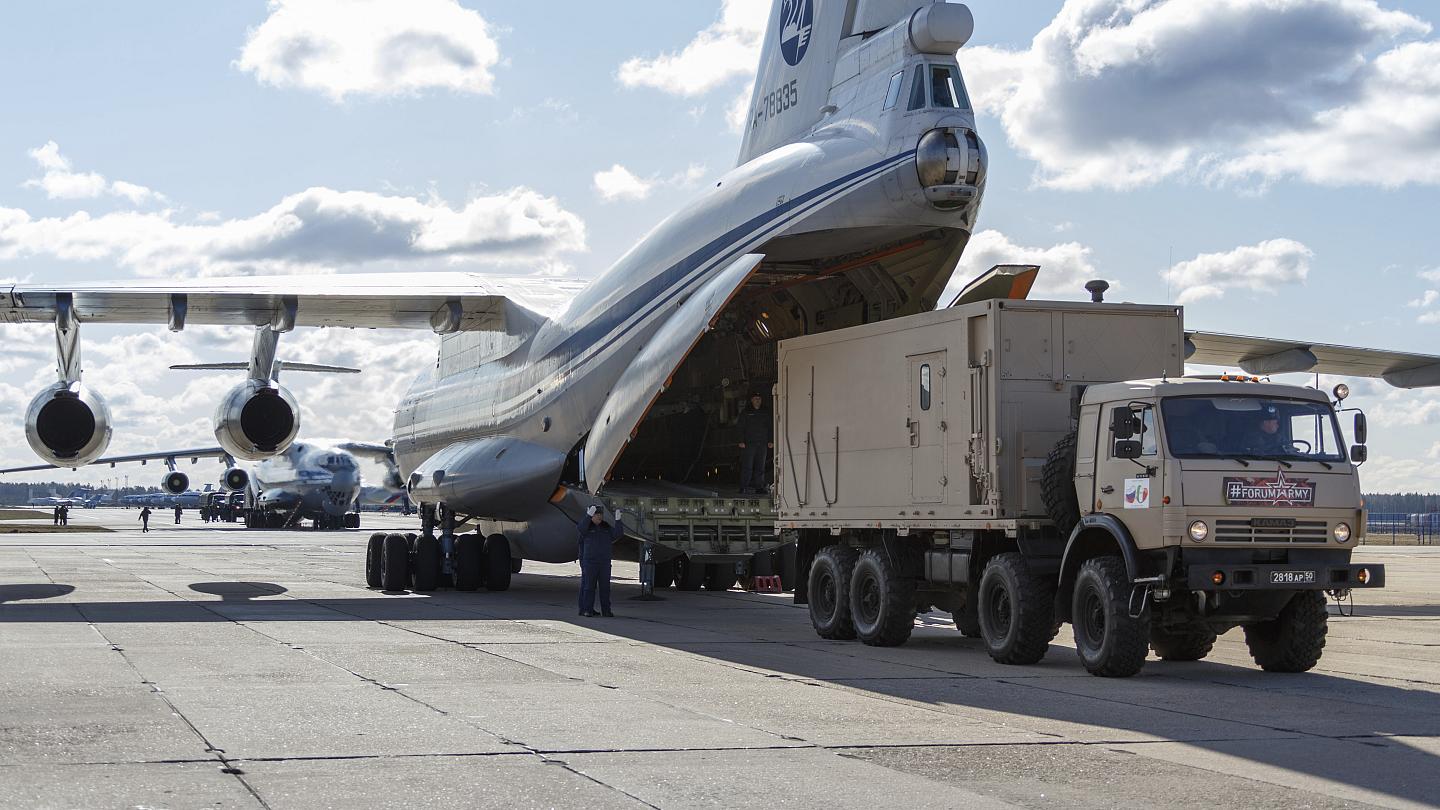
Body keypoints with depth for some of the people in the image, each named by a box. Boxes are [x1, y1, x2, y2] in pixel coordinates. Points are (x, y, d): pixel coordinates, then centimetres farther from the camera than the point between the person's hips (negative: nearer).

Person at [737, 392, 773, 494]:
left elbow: (771, 427, 14)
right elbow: (741, 427, 2)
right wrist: (741, 441, -7)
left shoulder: (766, 412, 14)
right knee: (747, 466, -8)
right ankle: (744, 487, -8)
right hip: (749, 443, -3)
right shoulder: (746, 412, 6)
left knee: (760, 467, 4)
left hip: (762, 444, 3)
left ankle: (759, 487, 8)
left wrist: (771, 441, 5)